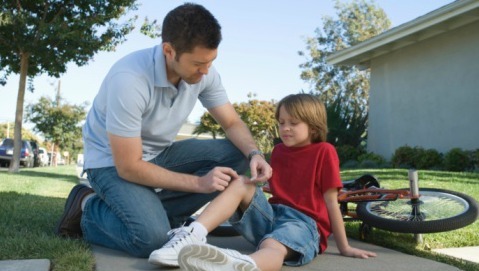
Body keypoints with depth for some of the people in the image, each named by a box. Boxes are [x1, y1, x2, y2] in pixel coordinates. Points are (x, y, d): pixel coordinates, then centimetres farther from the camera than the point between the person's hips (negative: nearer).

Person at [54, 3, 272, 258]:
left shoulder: (203, 72, -14)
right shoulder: (129, 80, -33)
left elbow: (233, 123, -3)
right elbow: (129, 167, -28)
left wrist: (254, 154, -24)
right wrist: (199, 183, -27)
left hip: (159, 154, 7)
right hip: (113, 162, -6)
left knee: (235, 154, -14)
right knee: (152, 238, -30)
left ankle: (151, 211, -10)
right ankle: (90, 210, 0)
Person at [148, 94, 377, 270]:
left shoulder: (324, 151, -2)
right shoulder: (278, 150, 16)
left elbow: (331, 202, -3)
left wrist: (344, 248, -1)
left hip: (304, 222, -6)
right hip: (274, 214, 6)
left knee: (273, 247, -40)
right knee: (242, 183, -18)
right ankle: (192, 236, -38)